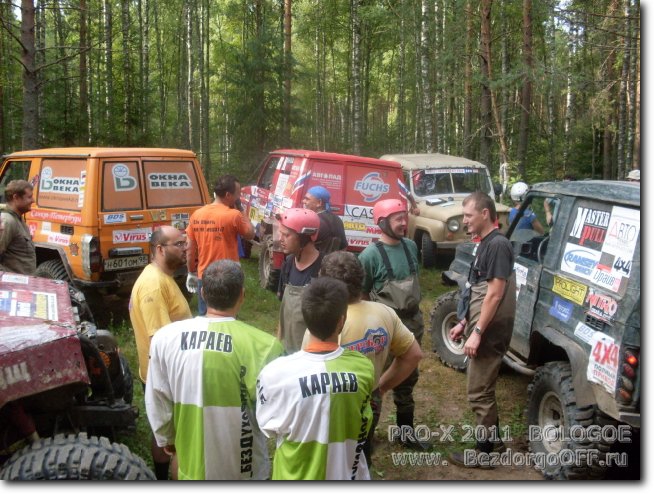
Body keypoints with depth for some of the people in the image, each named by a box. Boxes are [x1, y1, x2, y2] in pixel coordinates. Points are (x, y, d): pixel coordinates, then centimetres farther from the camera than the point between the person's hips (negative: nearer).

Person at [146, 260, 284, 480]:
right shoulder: (261, 345, -23)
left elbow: (157, 401, -1)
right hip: (244, 466, -2)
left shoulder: (165, 338, -13)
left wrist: (166, 438, 16)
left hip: (193, 462, 2)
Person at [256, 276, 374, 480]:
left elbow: (269, 428, -8)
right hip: (348, 475, 1)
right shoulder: (364, 368, -19)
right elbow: (362, 429, -1)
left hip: (298, 477, -1)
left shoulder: (275, 373, -26)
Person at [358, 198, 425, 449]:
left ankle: (406, 430, 33)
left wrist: (414, 312, 14)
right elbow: (361, 294, -10)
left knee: (407, 377, 17)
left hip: (412, 322, 6)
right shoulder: (370, 255, -17)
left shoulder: (411, 246, 2)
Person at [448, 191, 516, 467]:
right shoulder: (486, 245, 13)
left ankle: (485, 451, 12)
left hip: (489, 331, -10)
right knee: (483, 389, 18)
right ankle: (494, 442, 31)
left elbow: (495, 294, -22)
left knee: (479, 392, -1)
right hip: (481, 328, 10)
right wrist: (465, 324, 18)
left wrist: (477, 332, -22)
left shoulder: (498, 245, -17)